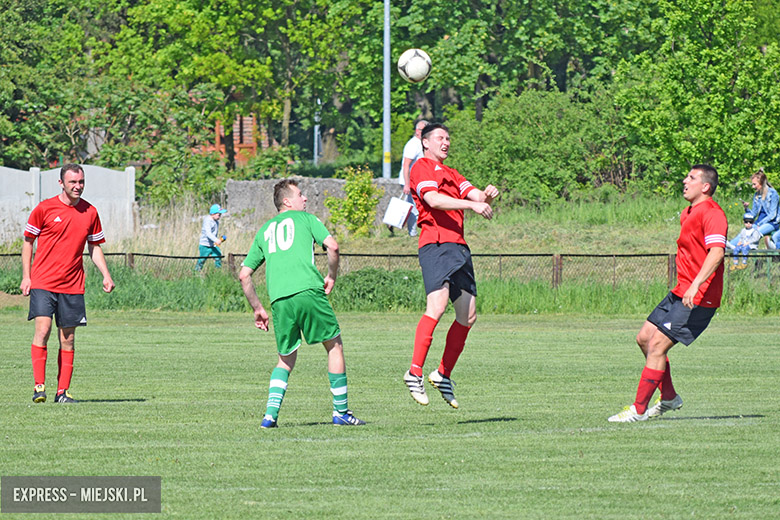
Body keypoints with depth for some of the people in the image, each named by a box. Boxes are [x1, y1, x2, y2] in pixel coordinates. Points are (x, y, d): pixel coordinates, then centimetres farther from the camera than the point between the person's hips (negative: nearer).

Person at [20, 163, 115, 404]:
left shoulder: (90, 212, 7)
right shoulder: (44, 208, -2)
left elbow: (94, 247, 17)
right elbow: (28, 241, 6)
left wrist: (106, 276, 4)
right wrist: (26, 276, 0)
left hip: (72, 285, 3)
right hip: (43, 282, -3)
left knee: (68, 338, 3)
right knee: (42, 329, -15)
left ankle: (63, 391, 8)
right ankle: (39, 386, -12)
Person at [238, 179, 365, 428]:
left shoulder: (264, 231, 26)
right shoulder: (305, 218, 14)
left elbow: (244, 275, 24)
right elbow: (332, 246, -2)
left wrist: (257, 308, 30)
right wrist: (331, 276, 13)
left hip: (279, 300, 4)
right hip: (308, 291, -4)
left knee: (286, 359, 17)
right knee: (334, 346, 11)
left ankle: (271, 414, 0)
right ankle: (341, 411, 11)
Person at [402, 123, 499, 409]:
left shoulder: (450, 174, 27)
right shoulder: (422, 168, 0)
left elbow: (477, 197, 19)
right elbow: (433, 199, -16)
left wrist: (486, 196, -5)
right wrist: (471, 204, -23)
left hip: (458, 246, 9)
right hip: (435, 243, -9)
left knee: (468, 315, 6)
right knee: (436, 307, -22)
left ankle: (443, 374, 15)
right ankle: (415, 373, -22)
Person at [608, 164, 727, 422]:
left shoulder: (712, 213, -15)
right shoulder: (688, 213, 17)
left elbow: (716, 252, -28)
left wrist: (696, 285, -38)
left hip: (700, 297, -10)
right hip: (681, 293, 10)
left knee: (657, 345, -13)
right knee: (644, 338, 10)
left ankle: (639, 409, -7)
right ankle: (669, 397, 22)